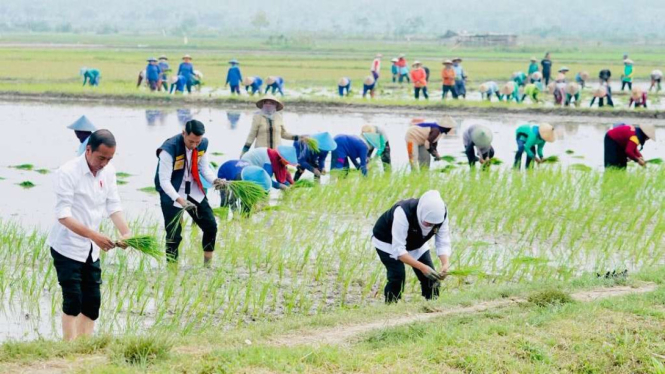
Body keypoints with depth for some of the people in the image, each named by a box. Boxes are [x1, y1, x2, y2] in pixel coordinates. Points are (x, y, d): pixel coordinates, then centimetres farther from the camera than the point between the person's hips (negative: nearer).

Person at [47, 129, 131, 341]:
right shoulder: (68, 173, -20)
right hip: (67, 248, -7)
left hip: (90, 249, 7)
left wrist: (126, 233, -14)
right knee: (73, 301, -11)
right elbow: (63, 216, -25)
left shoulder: (108, 171, 1)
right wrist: (94, 235, -35)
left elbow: (113, 206, 4)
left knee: (92, 302, 7)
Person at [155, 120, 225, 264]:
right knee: (174, 234, -10)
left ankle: (208, 265, 20)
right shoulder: (169, 149, -28)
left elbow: (204, 168, 4)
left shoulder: (203, 144, -9)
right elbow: (164, 181, -29)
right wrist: (180, 200, -42)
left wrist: (214, 180, -19)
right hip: (172, 194, -6)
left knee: (211, 226, 6)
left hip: (194, 191, 6)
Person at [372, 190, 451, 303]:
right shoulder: (403, 213, -42)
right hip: (388, 242, -5)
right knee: (397, 276, -23)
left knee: (431, 276, -5)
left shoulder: (441, 214, -27)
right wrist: (422, 267, -49)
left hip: (415, 242, 5)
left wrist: (446, 265, -42)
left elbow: (443, 244, -22)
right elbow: (398, 250, -41)